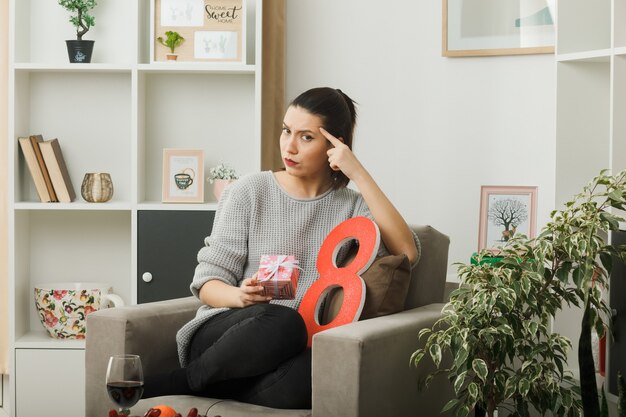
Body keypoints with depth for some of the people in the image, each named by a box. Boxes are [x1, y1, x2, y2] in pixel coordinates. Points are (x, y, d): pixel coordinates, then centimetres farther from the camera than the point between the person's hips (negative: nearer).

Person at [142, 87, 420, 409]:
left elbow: (407, 253, -9)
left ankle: (171, 386, -15)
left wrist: (359, 174, -8)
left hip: (288, 349, 2)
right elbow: (207, 284, 3)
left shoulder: (351, 207, 10)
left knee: (314, 374, -38)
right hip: (225, 332, -2)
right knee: (283, 322, -39)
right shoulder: (248, 193, 5)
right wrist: (241, 297, -21)